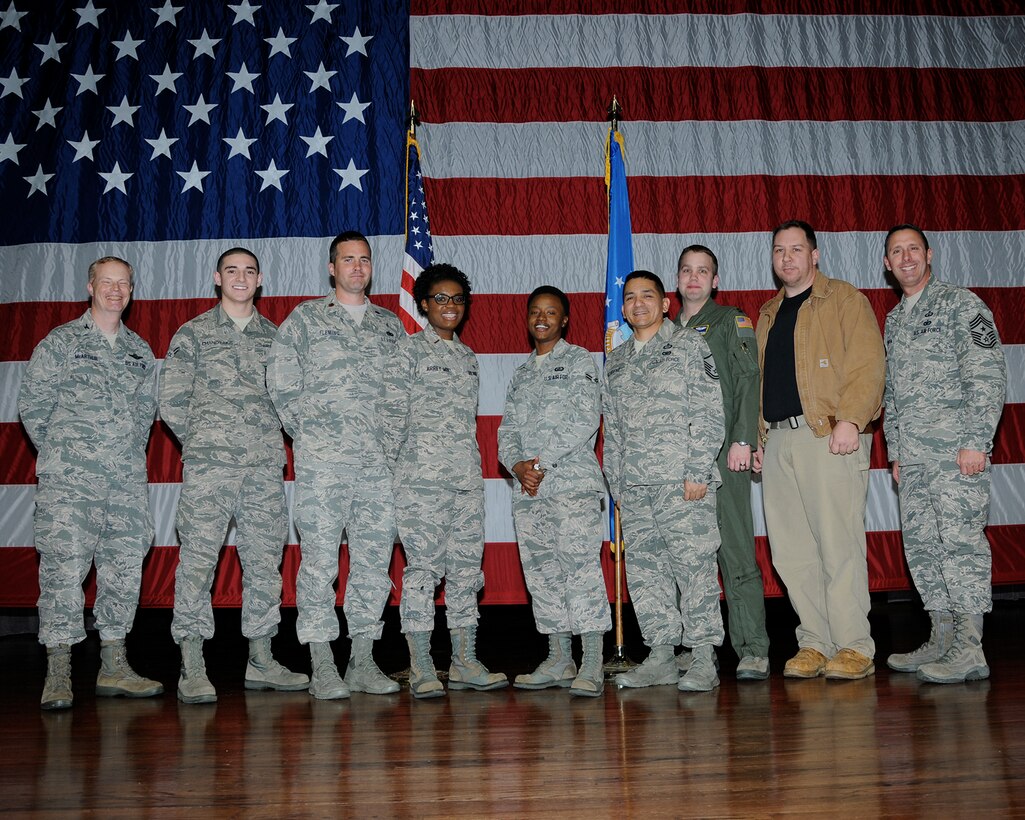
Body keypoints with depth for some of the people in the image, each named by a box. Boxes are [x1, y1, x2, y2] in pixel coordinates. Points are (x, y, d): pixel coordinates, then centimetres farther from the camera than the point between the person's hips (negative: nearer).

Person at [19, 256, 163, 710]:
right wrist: (60, 453, 4)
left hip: (127, 482, 5)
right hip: (69, 482, -4)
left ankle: (114, 667, 14)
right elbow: (32, 403, 3)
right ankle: (58, 674, 0)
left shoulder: (141, 351, 17)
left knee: (125, 567, 5)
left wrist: (132, 453, 12)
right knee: (63, 568, -8)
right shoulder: (60, 342, 4)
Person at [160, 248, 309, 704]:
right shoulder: (193, 334, 7)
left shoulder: (273, 335, 16)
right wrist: (204, 441, 5)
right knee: (198, 560, -7)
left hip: (265, 465, 4)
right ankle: (192, 669, -1)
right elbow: (172, 402, 5)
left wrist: (270, 438, 7)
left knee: (265, 560, 6)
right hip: (209, 465, -3)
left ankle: (261, 661, 16)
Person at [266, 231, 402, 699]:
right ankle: (322, 668, 4)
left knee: (375, 559, 5)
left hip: (380, 462, 4)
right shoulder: (305, 319, 7)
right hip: (323, 459, -4)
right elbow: (281, 383, 2)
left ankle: (363, 662, 15)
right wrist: (309, 433, -3)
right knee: (320, 559, -4)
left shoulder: (390, 324, 18)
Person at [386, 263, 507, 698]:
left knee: (467, 567, 6)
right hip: (422, 475, -6)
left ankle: (465, 663, 14)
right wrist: (394, 466, -7)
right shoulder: (409, 349, 1)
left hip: (467, 475, 6)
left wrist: (472, 466, 16)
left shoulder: (468, 356, 19)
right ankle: (421, 669, 1)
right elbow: (395, 413, -3)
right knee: (423, 567, -6)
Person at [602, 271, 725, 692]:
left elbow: (710, 413, -4)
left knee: (693, 565, -6)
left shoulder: (689, 346, 4)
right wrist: (616, 483, 13)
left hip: (681, 482, -5)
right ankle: (660, 657, 14)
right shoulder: (615, 361, 19)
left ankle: (704, 659, 1)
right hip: (633, 485, 6)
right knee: (645, 568, 6)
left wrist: (697, 471, -12)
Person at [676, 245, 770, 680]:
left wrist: (742, 440, -14)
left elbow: (748, 381, -3)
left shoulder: (732, 321, 7)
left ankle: (752, 650, -2)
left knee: (735, 551, -7)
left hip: (722, 452, -5)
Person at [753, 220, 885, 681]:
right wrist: (755, 437, 15)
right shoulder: (768, 314, 23)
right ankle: (815, 643, 14)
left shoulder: (844, 300, 4)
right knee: (791, 551, 5)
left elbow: (868, 364, -7)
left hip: (829, 436, -6)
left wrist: (850, 419, -19)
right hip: (776, 440, 6)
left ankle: (854, 647, 2)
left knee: (838, 544, -6)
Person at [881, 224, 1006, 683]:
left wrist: (975, 441, -17)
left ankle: (970, 650, -6)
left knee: (960, 541, -10)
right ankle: (942, 640, 15)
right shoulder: (893, 321, 20)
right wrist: (895, 451, 16)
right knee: (921, 546, 7)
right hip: (913, 456, 7)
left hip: (956, 450, -7)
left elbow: (988, 375, -9)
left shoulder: (960, 304, -1)